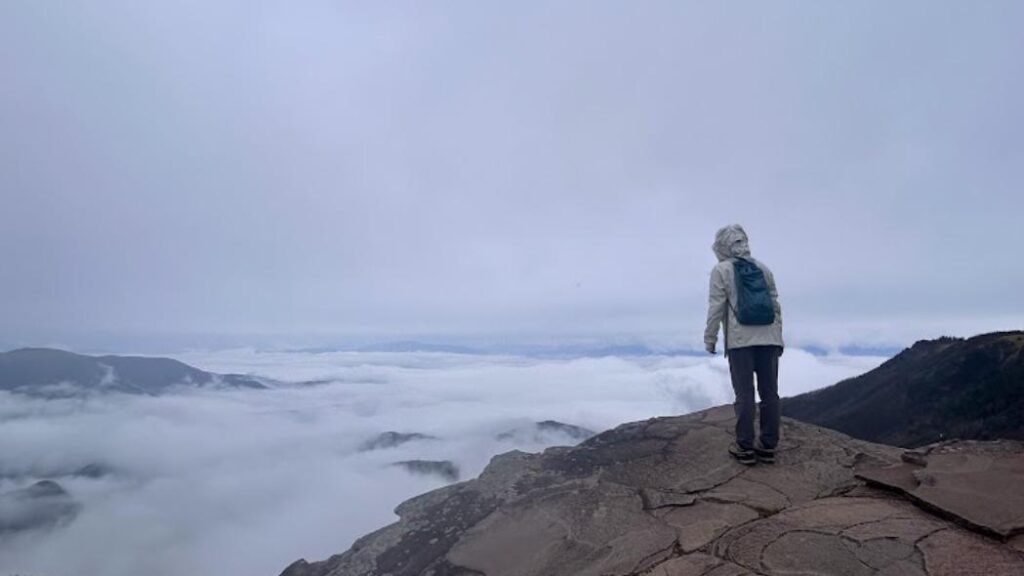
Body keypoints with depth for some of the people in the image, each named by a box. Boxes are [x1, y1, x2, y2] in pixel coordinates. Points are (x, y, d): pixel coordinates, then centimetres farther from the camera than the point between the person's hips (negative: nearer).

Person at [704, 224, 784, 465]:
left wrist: (710, 339, 2)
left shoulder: (721, 270, 0)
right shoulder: (763, 268, 14)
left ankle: (745, 447, 3)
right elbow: (775, 305, 13)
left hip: (740, 341, -4)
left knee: (744, 394, 0)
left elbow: (716, 307, -5)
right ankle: (768, 446, 13)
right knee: (769, 392, 7)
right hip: (769, 339, 4)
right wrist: (777, 337, 19)